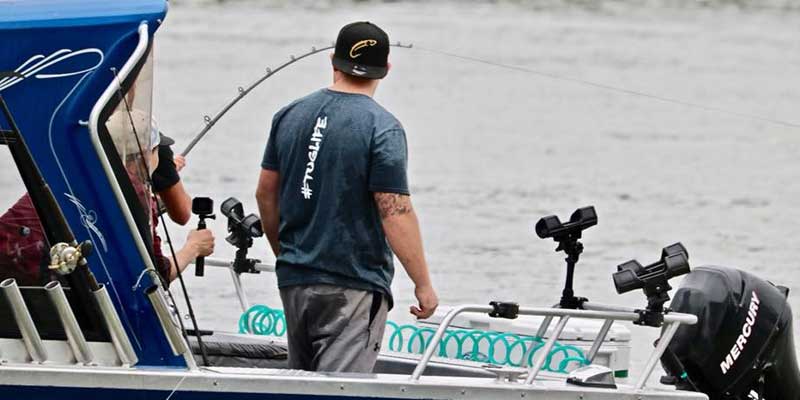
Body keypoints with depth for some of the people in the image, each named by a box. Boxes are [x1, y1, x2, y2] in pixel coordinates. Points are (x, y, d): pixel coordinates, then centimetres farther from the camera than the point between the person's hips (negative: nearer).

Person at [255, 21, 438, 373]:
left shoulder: (290, 116, 6)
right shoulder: (382, 128, -13)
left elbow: (266, 192, 13)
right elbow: (395, 212, -17)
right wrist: (423, 284, -10)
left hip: (293, 278, 6)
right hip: (353, 287, -6)